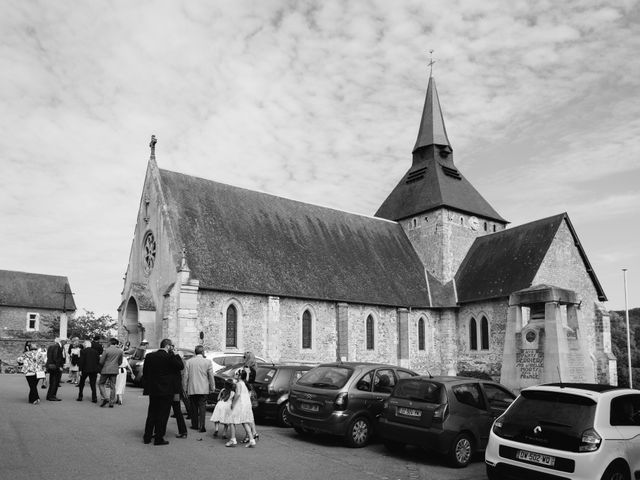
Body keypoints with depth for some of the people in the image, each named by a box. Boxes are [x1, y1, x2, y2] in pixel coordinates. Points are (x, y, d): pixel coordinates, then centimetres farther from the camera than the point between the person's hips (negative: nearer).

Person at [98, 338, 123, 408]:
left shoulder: (106, 350, -9)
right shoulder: (120, 351, 3)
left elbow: (101, 361, -8)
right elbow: (120, 362, 10)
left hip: (106, 370, -4)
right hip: (115, 370, 4)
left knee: (101, 383, 12)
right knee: (112, 386, 8)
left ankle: (104, 398, -3)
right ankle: (111, 402, 8)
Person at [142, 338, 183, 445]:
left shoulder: (149, 356, 4)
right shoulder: (169, 357, -16)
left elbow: (144, 373, 8)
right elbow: (180, 366, -9)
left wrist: (146, 386, 17)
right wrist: (175, 354, -2)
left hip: (152, 390, 6)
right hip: (166, 391, -6)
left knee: (152, 413, 17)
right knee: (162, 415, 3)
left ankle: (147, 436, 22)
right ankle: (159, 438, 6)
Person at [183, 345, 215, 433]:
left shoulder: (189, 361, 0)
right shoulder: (207, 362, -4)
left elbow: (185, 376, 1)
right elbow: (211, 376, 0)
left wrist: (185, 388, 9)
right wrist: (212, 387, 10)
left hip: (192, 389, 1)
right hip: (203, 389, -1)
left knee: (194, 407, 13)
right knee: (202, 407, 1)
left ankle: (195, 425, 20)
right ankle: (202, 426, -7)